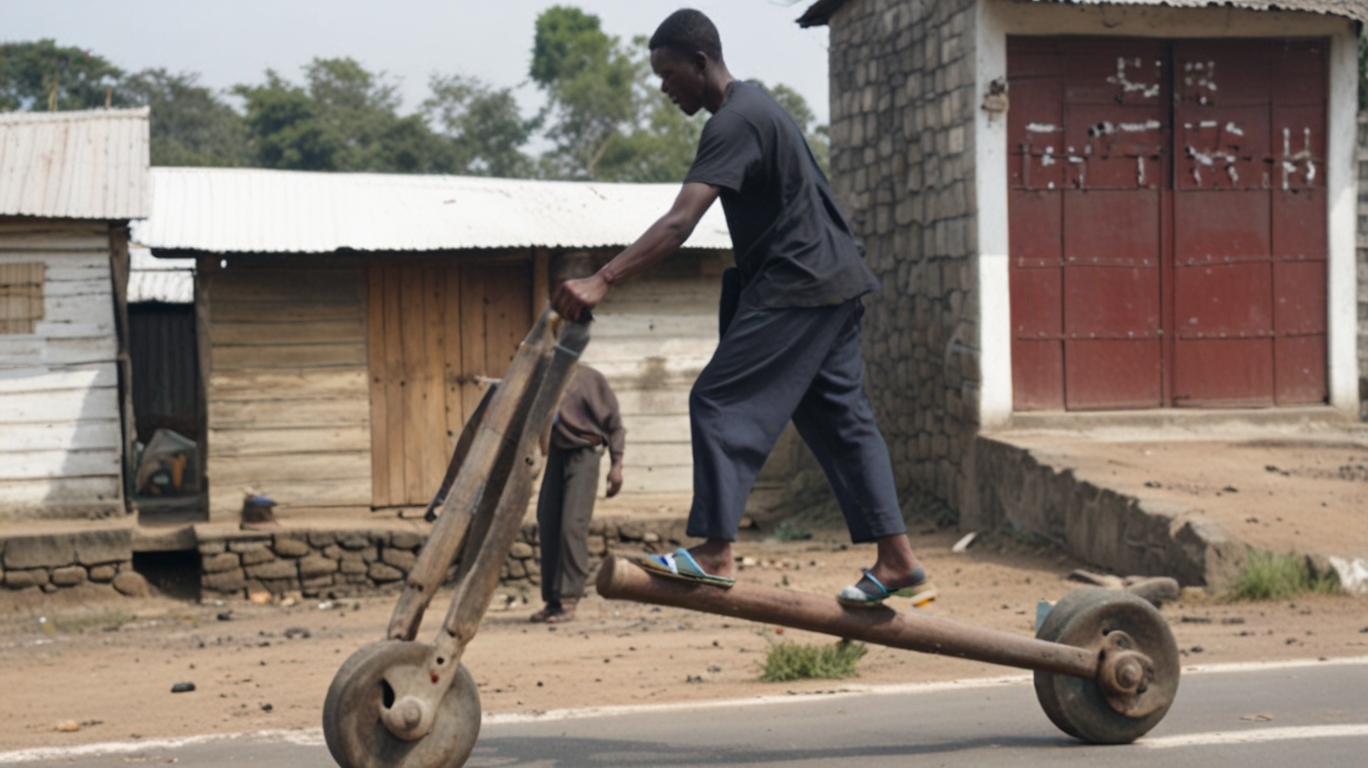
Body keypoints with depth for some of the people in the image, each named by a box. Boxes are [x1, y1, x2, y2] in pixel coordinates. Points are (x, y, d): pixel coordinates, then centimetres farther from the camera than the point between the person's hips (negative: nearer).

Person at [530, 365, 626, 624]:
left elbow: (613, 422, -4)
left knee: (572, 525, -14)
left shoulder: (589, 379, -11)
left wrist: (616, 464, -7)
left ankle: (568, 601, -12)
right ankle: (552, 600, 9)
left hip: (584, 452, -5)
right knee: (548, 524, 2)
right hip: (558, 452, 5)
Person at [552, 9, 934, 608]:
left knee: (720, 403, -10)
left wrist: (601, 281, -35)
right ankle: (897, 563, 11)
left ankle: (713, 552, -13)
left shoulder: (735, 122, -17)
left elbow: (679, 223, -29)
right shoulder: (753, 105, 15)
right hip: (831, 283, 10)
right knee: (840, 418, 10)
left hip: (797, 285, -10)